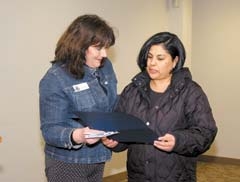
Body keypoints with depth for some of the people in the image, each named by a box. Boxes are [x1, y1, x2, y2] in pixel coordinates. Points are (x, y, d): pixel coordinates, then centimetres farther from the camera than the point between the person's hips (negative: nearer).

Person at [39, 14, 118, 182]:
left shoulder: (105, 66, 1)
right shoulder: (55, 79, -18)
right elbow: (50, 130, -19)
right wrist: (77, 136, -37)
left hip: (98, 158, 6)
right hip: (68, 164, -6)